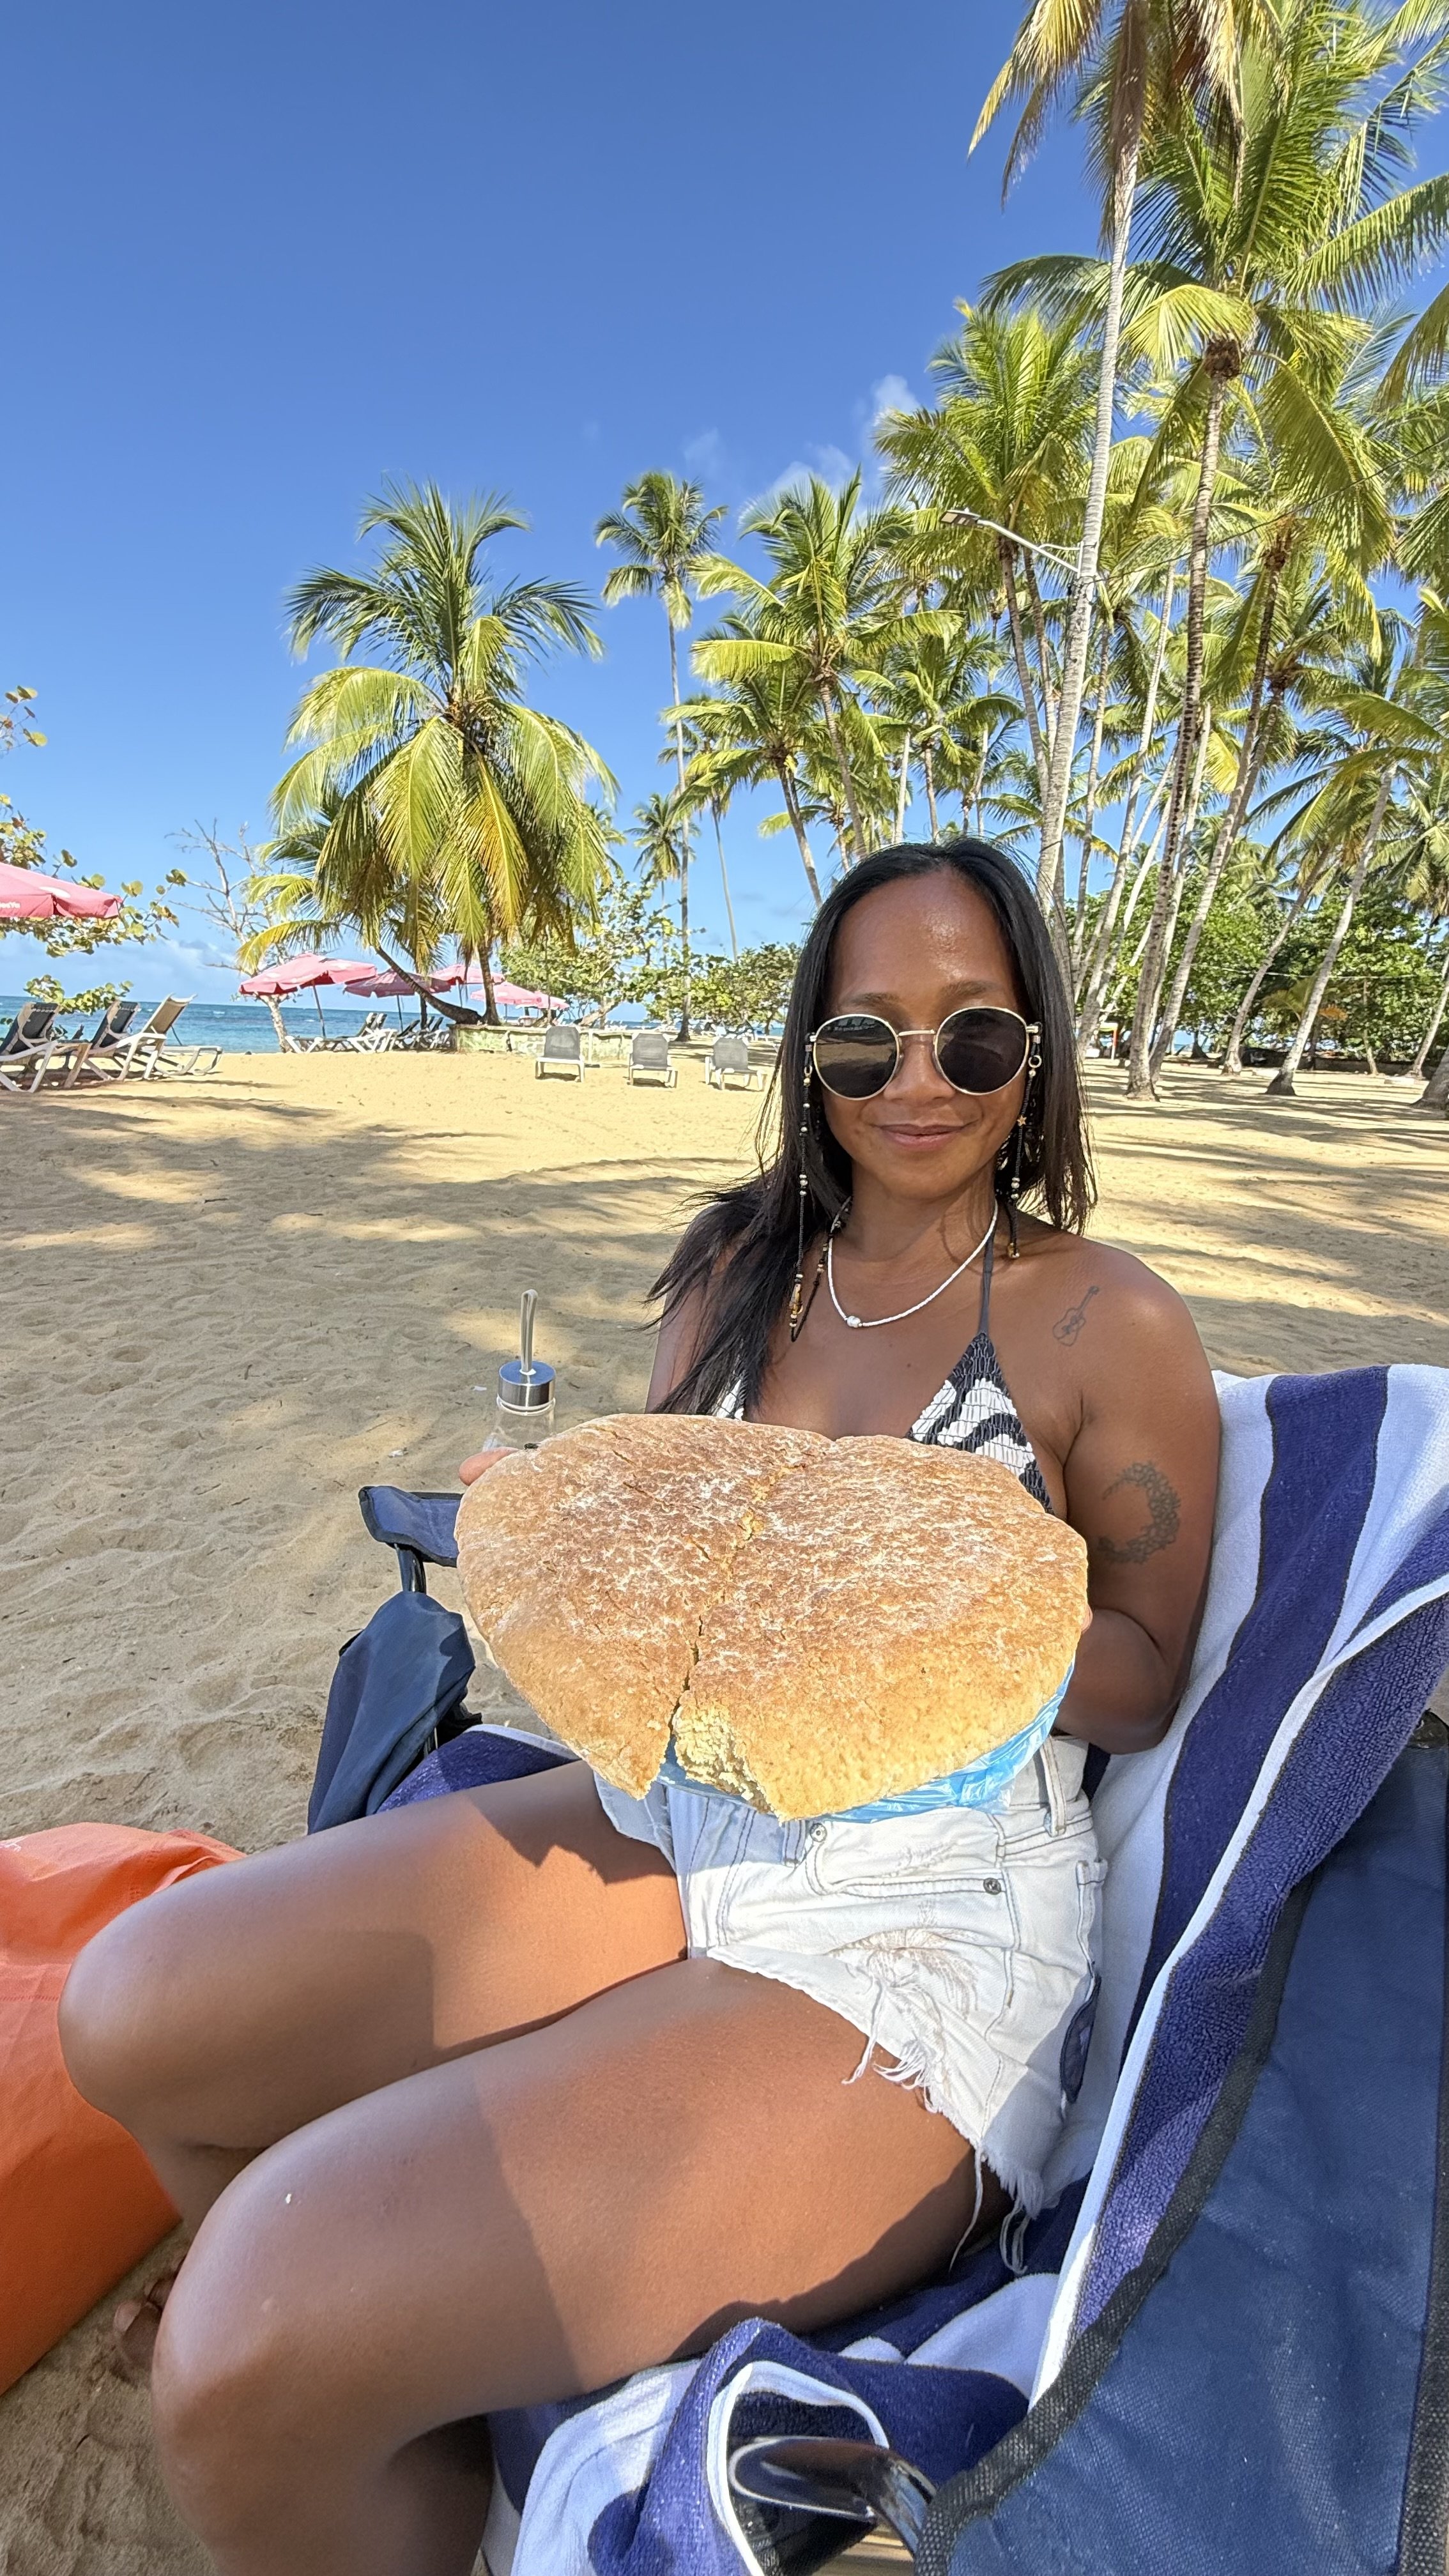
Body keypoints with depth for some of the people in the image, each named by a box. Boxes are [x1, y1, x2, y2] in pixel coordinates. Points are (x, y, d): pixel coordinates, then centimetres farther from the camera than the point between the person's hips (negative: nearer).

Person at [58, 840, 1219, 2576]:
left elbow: (1145, 1680, -2)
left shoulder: (1112, 1324, -5)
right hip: (677, 1816, 6)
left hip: (926, 1926, -5)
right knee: (137, 2012, -2)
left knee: (262, 2358, -19)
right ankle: (294, 2325, 30)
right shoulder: (739, 1263, 7)